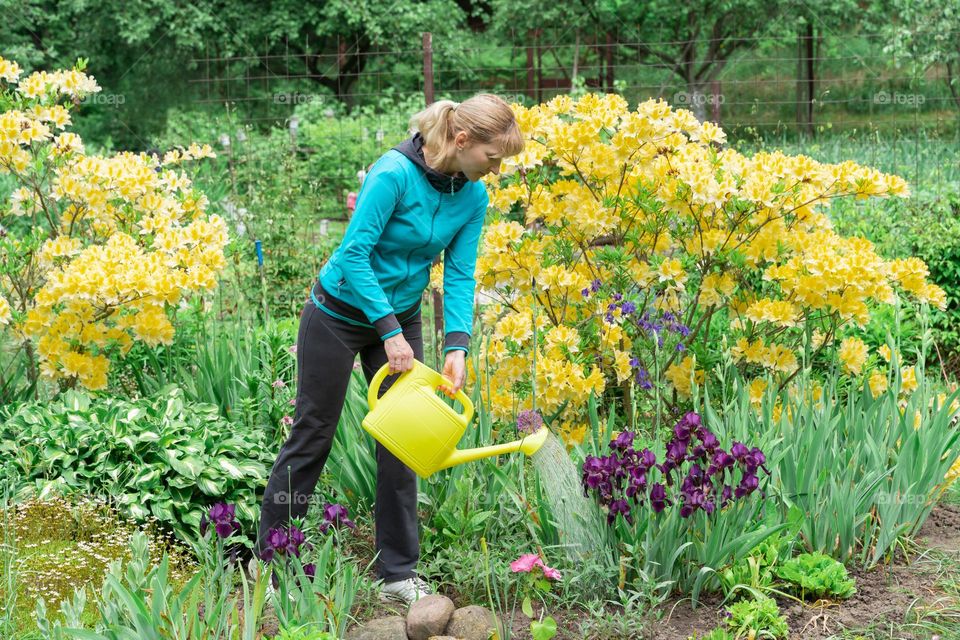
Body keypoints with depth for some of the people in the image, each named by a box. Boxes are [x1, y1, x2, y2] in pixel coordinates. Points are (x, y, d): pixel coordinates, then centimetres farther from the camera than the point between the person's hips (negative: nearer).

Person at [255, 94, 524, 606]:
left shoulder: (473, 197, -8)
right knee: (312, 435, 4)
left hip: (401, 317, 6)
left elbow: (460, 274, -8)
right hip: (340, 313, -5)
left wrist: (457, 347, -22)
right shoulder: (395, 173, -28)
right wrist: (389, 332, -30)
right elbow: (354, 253, -29)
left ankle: (398, 573, 13)